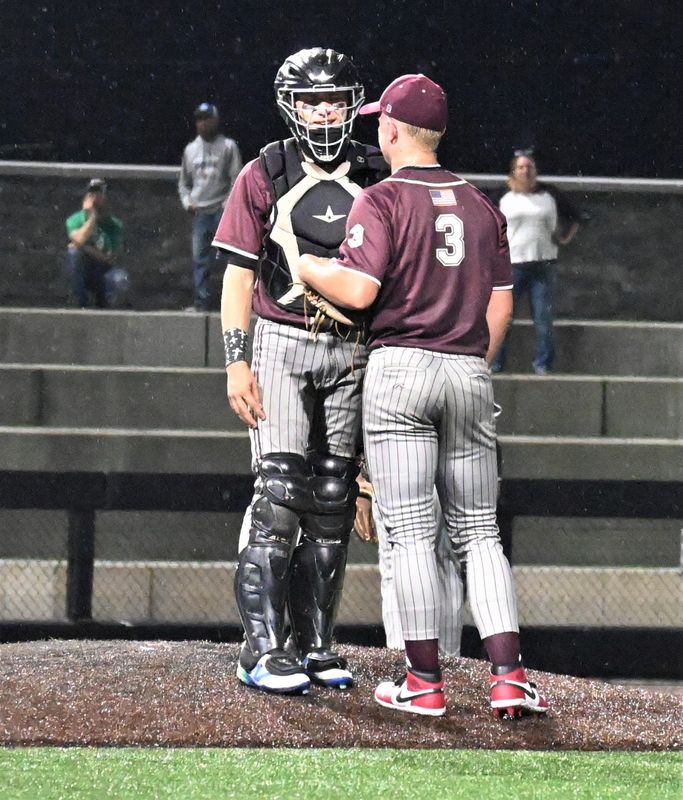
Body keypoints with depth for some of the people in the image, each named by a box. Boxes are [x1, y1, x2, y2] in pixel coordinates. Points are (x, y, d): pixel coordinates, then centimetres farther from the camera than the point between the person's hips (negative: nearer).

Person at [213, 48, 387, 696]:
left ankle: (314, 643, 12)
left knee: (333, 499, 5)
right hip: (284, 345, -4)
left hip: (354, 350, 4)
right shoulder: (265, 176, -1)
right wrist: (236, 363, -9)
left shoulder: (374, 179, 8)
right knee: (280, 492, -11)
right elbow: (239, 274, -2)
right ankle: (262, 649, -10)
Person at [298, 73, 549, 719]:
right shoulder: (480, 206, 12)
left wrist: (305, 266, 3)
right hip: (469, 375, 5)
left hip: (400, 370, -5)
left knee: (411, 532, -2)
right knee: (478, 531, 8)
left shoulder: (382, 200, -5)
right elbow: (500, 305, 12)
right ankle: (508, 676, -3)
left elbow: (359, 290, -15)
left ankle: (425, 682, -2)